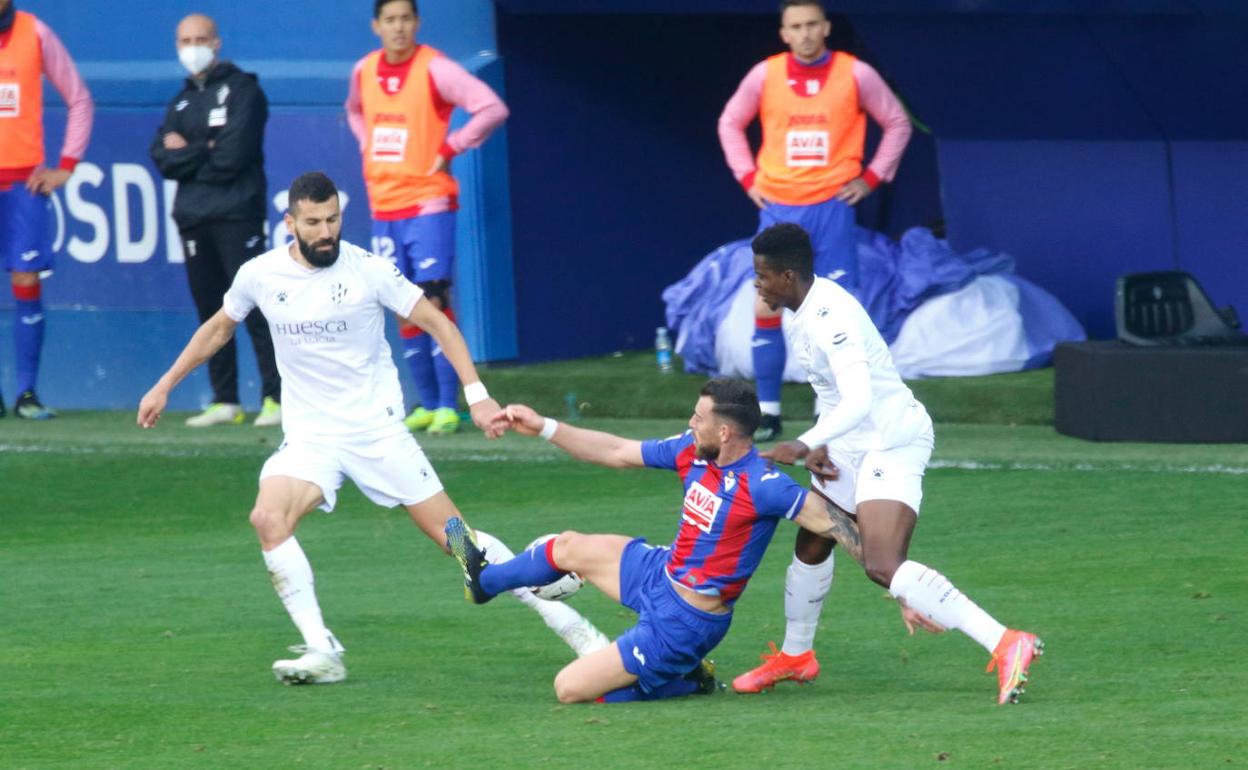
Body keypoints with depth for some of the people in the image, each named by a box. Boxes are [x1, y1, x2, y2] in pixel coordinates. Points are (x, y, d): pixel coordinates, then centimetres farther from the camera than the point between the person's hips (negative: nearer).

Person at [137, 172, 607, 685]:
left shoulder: (369, 271, -9)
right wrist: (165, 385, 21)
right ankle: (322, 654, -22)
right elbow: (218, 328, 19)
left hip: (378, 429, -2)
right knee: (268, 518, -26)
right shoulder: (260, 275, -1)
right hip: (309, 436, 2)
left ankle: (561, 617, 8)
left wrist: (476, 392, -11)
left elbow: (437, 323, -2)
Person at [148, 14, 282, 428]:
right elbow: (162, 157, 6)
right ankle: (225, 401, 10)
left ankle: (276, 397, -9)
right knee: (210, 312, 7)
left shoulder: (242, 90, -2)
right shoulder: (182, 101, 18)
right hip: (192, 217, 7)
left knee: (254, 309, -9)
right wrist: (205, 154, -9)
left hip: (236, 216, -7)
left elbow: (232, 156, -12)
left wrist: (186, 155, 0)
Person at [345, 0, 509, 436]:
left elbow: (493, 108, -14)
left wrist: (449, 148, -14)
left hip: (428, 204, -6)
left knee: (433, 301, -12)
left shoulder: (435, 69, -10)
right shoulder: (364, 72, 8)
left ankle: (448, 407, -11)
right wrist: (367, 148, 14)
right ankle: (426, 404, 15)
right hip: (383, 204, 6)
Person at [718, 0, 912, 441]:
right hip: (778, 207, 2)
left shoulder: (856, 75, -2)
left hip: (832, 207, -2)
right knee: (766, 308, -2)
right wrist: (747, 177, 6)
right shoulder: (764, 75, 1)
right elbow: (730, 124, 15)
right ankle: (767, 412, 6)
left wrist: (871, 177, 1)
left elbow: (897, 124, 8)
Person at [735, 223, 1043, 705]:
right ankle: (795, 656, 45)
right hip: (851, 444, 11)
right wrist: (819, 447, 15)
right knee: (810, 545, 22)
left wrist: (806, 445, -37)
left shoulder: (829, 319, -23)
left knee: (882, 567, -24)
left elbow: (858, 400, -33)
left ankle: (1006, 646, -31)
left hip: (892, 442, -11)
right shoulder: (807, 309, 9)